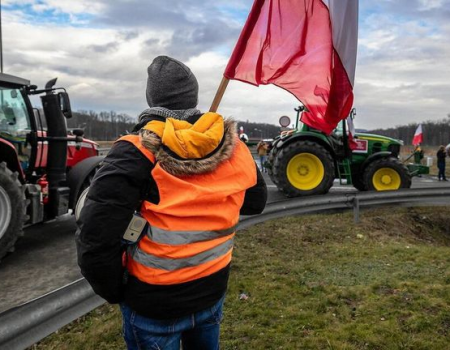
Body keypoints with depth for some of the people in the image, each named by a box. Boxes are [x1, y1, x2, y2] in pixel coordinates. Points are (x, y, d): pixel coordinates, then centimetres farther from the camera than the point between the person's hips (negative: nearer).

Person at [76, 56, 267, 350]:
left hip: (153, 303, -4)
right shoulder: (234, 149, -9)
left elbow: (95, 237, -24)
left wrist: (114, 290, -7)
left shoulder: (136, 153, -22)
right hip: (213, 290, 4)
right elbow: (256, 202, 8)